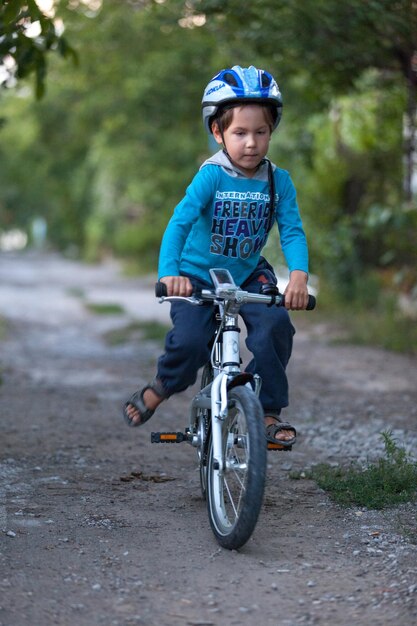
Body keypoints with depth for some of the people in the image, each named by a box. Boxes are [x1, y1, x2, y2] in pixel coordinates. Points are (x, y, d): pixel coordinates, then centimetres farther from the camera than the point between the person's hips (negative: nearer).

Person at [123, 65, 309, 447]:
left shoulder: (279, 182, -9)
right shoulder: (211, 176, -18)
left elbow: (292, 231, -15)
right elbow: (179, 222, -28)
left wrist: (299, 275, -35)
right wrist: (169, 273, -44)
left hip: (249, 274, 3)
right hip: (199, 275, -2)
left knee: (275, 325, -24)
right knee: (189, 341, -21)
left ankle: (268, 412, -8)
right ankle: (161, 387, 14)